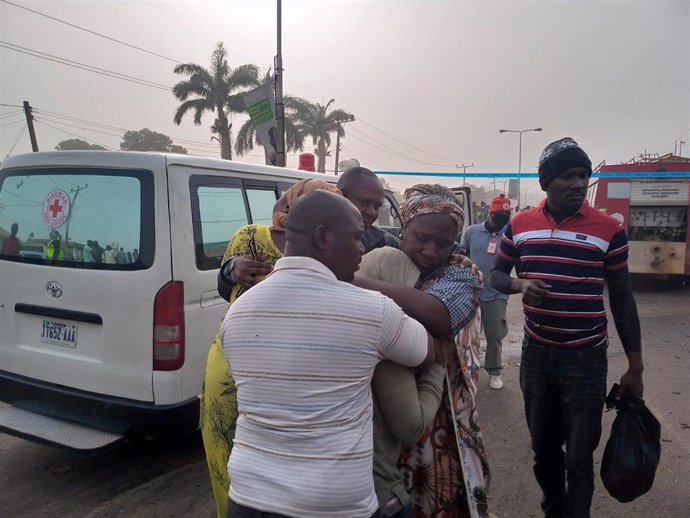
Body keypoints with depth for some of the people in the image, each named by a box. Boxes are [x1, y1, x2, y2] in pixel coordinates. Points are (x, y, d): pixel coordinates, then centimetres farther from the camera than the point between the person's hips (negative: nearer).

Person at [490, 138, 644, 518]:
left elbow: (621, 299, -1)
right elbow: (496, 275, 10)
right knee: (543, 447, 19)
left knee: (579, 457, 8)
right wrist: (520, 285, -14)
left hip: (586, 359, -3)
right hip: (535, 355, 3)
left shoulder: (609, 230, -7)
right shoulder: (519, 226, -1)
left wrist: (635, 367, 0)